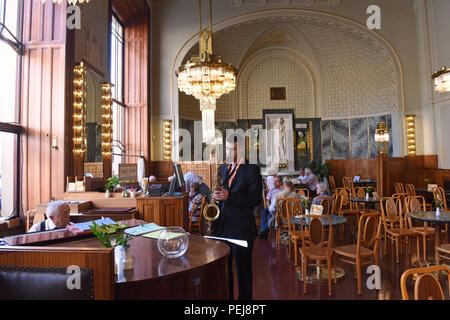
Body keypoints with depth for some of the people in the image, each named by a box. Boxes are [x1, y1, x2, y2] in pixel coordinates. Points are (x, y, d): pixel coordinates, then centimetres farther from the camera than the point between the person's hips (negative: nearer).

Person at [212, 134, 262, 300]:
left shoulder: (252, 169, -8)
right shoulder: (224, 168, 12)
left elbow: (256, 198, -16)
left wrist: (229, 196, -24)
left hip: (241, 228, -6)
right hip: (223, 225, 6)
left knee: (243, 269, 8)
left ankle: (244, 297, 25)